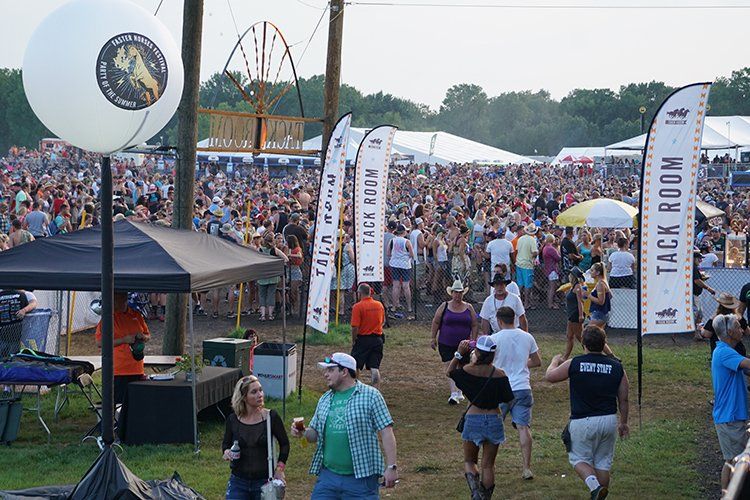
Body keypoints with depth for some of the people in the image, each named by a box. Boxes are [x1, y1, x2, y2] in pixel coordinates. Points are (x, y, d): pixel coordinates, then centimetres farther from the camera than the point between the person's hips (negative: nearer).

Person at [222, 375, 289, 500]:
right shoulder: (233, 420, -3)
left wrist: (279, 468, -4)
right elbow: (226, 443, 13)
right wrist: (226, 452, -9)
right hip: (238, 481, 1)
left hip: (264, 481, -1)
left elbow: (284, 444, 5)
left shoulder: (271, 417, -7)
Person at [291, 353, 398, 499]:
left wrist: (391, 467, -14)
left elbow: (386, 432, -8)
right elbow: (315, 434, 20)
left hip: (361, 478, -5)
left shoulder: (370, 396, -4)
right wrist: (303, 433, -3)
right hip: (328, 475, 5)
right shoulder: (325, 399, 14)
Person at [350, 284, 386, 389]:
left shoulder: (358, 307, -14)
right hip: (377, 339, 4)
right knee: (374, 368, 2)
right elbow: (383, 321, 17)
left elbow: (355, 327, -16)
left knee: (355, 366, 13)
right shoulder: (379, 305, 3)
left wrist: (353, 341, -4)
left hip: (363, 340, -4)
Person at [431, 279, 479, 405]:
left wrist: (473, 340, -1)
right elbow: (436, 322, 4)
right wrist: (433, 338, 1)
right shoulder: (444, 306, 1)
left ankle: (458, 392, 23)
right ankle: (454, 393, -9)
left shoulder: (469, 308, 4)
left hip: (463, 344, 1)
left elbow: (475, 325, 6)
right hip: (446, 344, -1)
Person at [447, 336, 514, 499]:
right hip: (494, 420, 1)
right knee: (488, 465, 14)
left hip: (473, 419, -1)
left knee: (469, 461, 15)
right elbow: (507, 398, -1)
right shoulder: (500, 375, -11)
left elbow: (449, 372, 6)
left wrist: (459, 354, 5)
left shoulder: (468, 370, -12)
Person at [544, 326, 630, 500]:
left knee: (579, 458, 11)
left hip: (582, 422, -3)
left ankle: (594, 486, -13)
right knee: (603, 462, 15)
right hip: (609, 420, 3)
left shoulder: (573, 364, -9)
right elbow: (623, 400, 4)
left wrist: (555, 361, 27)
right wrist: (623, 423, 19)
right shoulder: (617, 367, -2)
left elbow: (549, 376, 7)